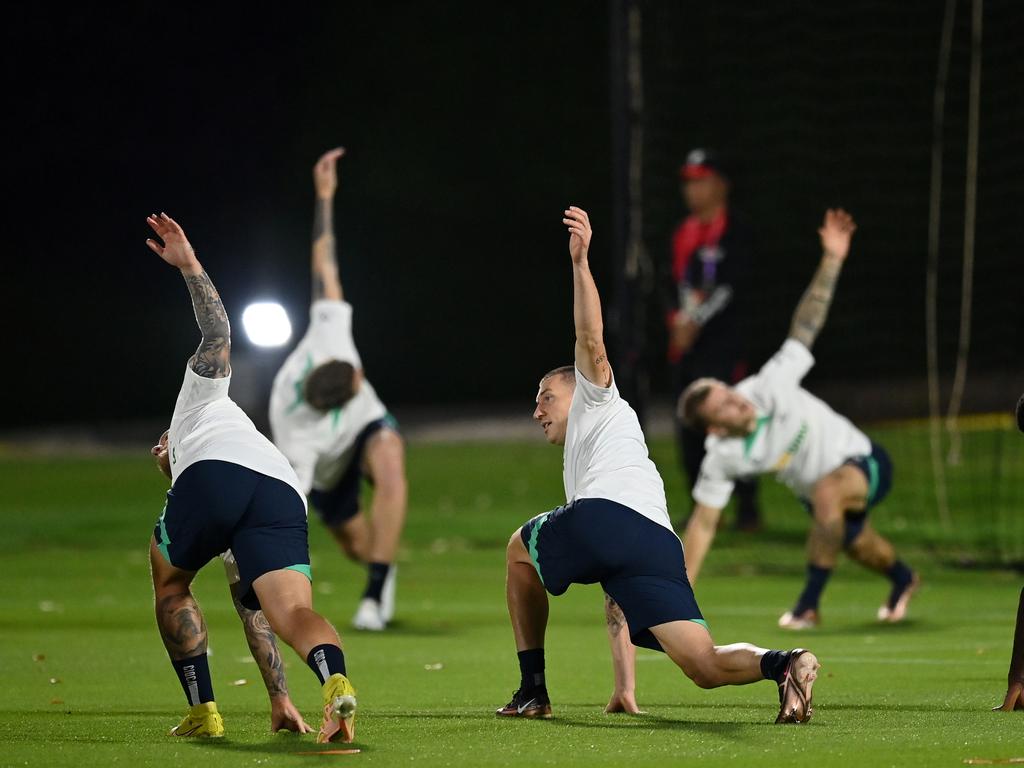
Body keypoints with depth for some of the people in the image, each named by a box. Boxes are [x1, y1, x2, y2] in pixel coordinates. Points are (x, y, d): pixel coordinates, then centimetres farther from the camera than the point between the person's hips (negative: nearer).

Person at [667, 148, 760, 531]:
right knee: (688, 427, 6)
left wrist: (697, 321, -14)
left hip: (722, 345, -8)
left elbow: (732, 288, -14)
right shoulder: (683, 233, 18)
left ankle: (747, 506, -7)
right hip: (685, 344, 8)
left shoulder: (734, 231, -6)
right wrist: (678, 320, 4)